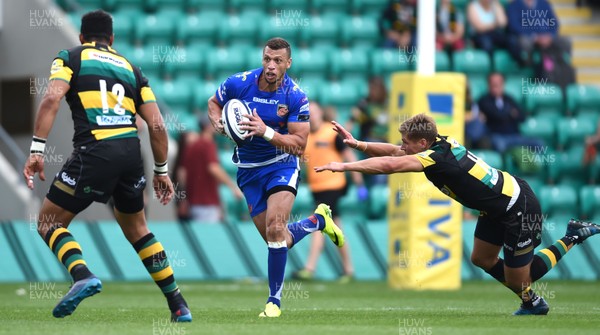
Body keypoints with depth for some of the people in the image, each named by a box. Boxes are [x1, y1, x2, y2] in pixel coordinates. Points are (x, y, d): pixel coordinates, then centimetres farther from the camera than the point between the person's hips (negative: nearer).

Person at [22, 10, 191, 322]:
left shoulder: (69, 58, 11)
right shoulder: (130, 68, 22)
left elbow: (52, 99, -8)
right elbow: (156, 124, 16)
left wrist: (37, 150, -12)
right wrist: (161, 170, 26)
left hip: (93, 152, -4)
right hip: (131, 151, 4)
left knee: (49, 222, 8)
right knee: (136, 228, 24)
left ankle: (82, 275, -21)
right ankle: (178, 305, 21)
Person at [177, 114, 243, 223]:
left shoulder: (190, 147, 15)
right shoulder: (208, 145, -9)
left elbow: (181, 174, 15)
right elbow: (213, 168, -23)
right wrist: (233, 187, -24)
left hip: (193, 201, 9)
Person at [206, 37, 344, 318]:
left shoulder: (296, 97, -17)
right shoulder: (238, 83, -11)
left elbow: (299, 145, -17)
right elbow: (214, 102, 9)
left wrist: (266, 132, -32)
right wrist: (217, 121, -13)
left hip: (281, 165, -3)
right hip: (248, 169, 3)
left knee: (275, 229, -24)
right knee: (279, 241, 5)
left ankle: (274, 299, -9)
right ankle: (318, 220, 38)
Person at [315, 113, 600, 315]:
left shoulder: (436, 157, -28)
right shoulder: (439, 143, -2)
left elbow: (388, 165, -36)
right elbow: (392, 152, 4)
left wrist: (344, 166, -33)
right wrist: (358, 144, -9)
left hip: (519, 210, -10)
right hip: (497, 207, 10)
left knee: (516, 280, 4)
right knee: (482, 259, 17)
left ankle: (571, 239, 12)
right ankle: (532, 303, 30)